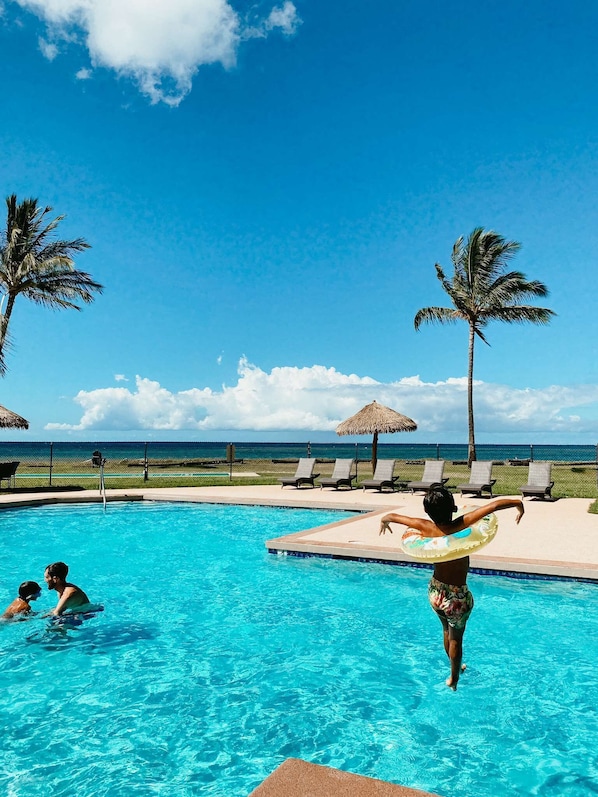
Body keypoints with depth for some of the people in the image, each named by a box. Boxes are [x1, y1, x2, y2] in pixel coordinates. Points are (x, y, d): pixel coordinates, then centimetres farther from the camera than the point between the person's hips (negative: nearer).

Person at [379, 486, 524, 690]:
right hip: (457, 596, -4)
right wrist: (519, 504, -9)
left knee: (447, 631, 30)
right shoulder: (461, 525, -27)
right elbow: (494, 505, -26)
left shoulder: (425, 527, -16)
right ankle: (453, 679, 43)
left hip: (434, 592, 4)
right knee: (456, 638, 21)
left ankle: (456, 667, 55)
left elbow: (391, 516, -2)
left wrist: (384, 521, 20)